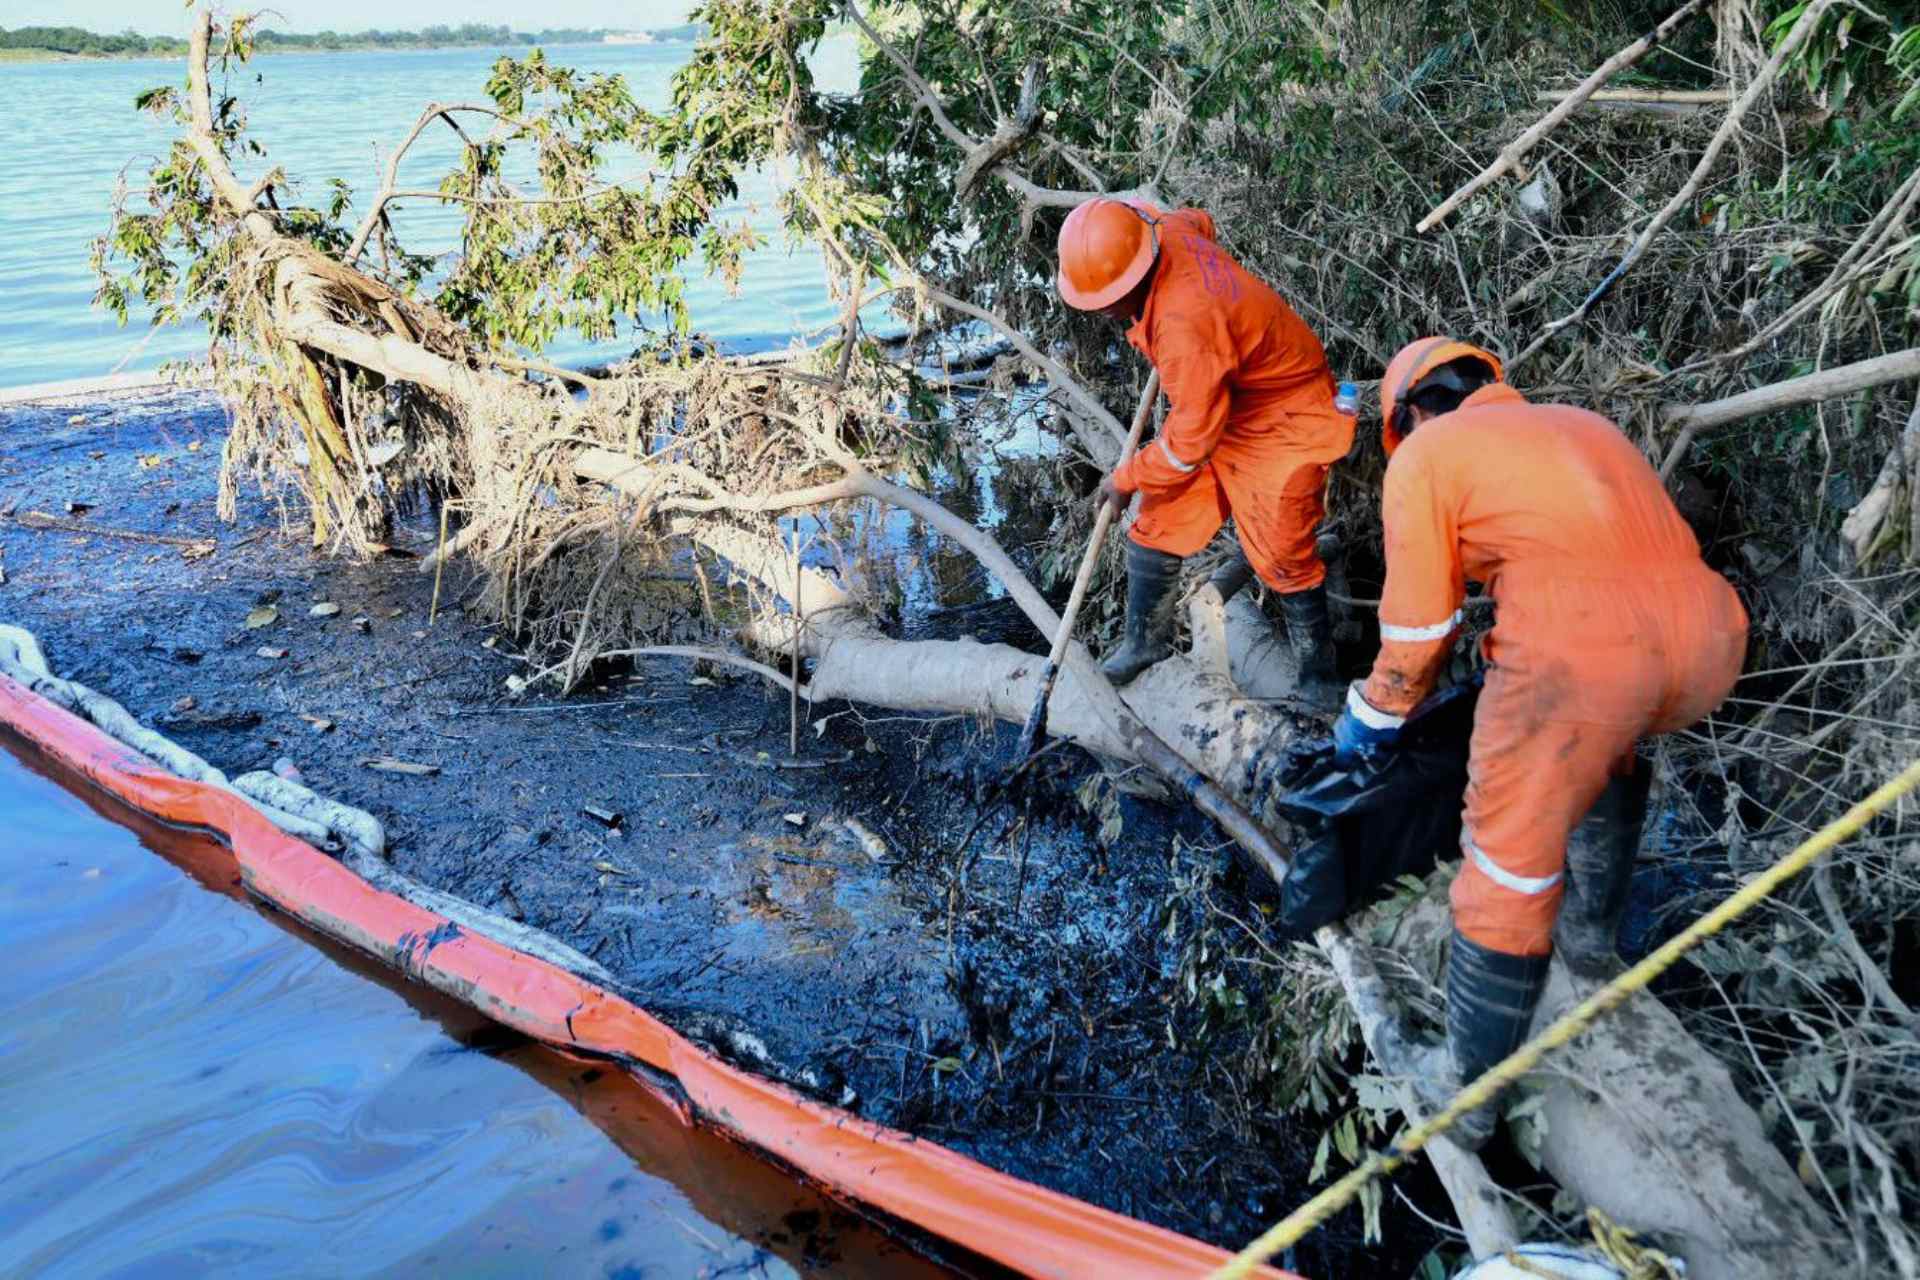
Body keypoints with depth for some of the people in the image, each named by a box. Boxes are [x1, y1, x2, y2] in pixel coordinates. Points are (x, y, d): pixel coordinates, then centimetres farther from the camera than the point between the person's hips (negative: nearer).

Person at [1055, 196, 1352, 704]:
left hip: (1283, 420, -9)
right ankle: (1143, 639, 23)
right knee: (1160, 520, 7)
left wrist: (1125, 479, -13)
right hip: (1219, 402, 9)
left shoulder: (1185, 323, -39)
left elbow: (1191, 441, -29)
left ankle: (1318, 672, 9)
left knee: (1281, 554, -11)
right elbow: (1198, 221, 15)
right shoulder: (1164, 231, -13)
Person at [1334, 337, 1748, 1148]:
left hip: (1579, 646, -6)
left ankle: (1469, 1090, 19)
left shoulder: (1424, 455, 13)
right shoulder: (1580, 424, 31)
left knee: (1512, 863, 6)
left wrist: (1371, 717, 31)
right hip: (1708, 635, 7)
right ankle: (1592, 936, 47)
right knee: (1610, 746, 37)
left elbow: (1418, 623, 13)